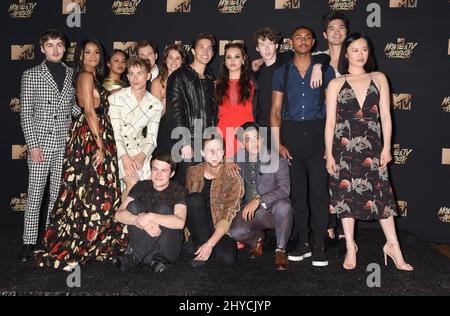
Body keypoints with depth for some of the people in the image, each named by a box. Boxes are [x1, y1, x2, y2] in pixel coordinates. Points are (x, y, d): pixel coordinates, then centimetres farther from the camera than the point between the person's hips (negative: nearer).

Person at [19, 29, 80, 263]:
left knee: (58, 194, 8)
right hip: (40, 143, -3)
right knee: (35, 194, 2)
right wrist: (33, 145, -9)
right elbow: (26, 114, -3)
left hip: (65, 143, 3)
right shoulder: (31, 75, -1)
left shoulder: (72, 74, 8)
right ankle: (29, 242, 13)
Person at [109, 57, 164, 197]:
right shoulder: (116, 98, -7)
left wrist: (142, 155, -16)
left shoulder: (156, 105, 3)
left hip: (140, 150, 3)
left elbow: (151, 138, 3)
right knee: (133, 184, -23)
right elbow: (114, 132, -11)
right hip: (118, 149, -3)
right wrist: (125, 157, -22)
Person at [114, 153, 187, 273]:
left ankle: (134, 255, -26)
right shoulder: (142, 186, 3)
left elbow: (180, 222, -22)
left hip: (169, 248, -2)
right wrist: (140, 220, -31)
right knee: (133, 205, -19)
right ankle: (157, 258, -26)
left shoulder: (178, 190, -4)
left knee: (163, 208, -26)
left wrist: (150, 217, -34)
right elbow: (119, 214, -11)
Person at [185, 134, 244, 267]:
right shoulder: (193, 172, -2)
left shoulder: (233, 178, -13)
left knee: (228, 258, -28)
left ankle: (203, 245, 3)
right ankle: (201, 243, -15)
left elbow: (229, 215, -18)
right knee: (195, 198, -26)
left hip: (220, 230, -1)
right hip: (198, 228, 1)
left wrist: (210, 244, -24)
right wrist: (186, 226, -2)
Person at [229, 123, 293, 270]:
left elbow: (284, 189, -19)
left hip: (274, 209, -2)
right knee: (235, 231, -27)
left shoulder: (277, 160, -6)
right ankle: (257, 239, 11)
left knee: (283, 205, -36)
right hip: (251, 211, 2)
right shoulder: (237, 160, 6)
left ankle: (281, 250, -12)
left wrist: (259, 200, -29)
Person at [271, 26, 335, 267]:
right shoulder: (282, 73, 12)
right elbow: (276, 110, 8)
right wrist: (278, 143, -2)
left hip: (318, 133, -1)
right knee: (297, 191, 6)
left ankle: (319, 246, 3)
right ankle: (302, 243, 15)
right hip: (291, 134, 2)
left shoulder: (325, 70, 9)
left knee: (319, 191, -5)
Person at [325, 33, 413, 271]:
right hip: (344, 147, 0)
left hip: (372, 146, 1)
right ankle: (351, 248, 18)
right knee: (346, 195, 4)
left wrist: (386, 147, 0)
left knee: (381, 193, 1)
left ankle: (393, 245, 16)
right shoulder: (336, 84, 4)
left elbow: (385, 115, 6)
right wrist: (329, 154, -2)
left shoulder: (379, 79, 8)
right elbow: (330, 122, 2)